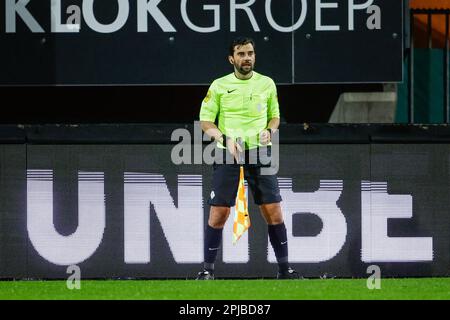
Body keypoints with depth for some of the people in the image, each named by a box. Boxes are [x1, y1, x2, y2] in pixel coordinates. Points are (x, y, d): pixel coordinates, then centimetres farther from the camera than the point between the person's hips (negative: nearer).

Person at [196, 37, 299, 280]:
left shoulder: (267, 84, 8)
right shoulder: (219, 86, 2)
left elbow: (275, 115, 19)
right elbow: (205, 120, 3)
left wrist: (269, 131, -3)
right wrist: (224, 139, -14)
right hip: (228, 154, -2)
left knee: (273, 212, -2)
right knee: (218, 213, -5)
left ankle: (284, 268, 8)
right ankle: (207, 269, 6)